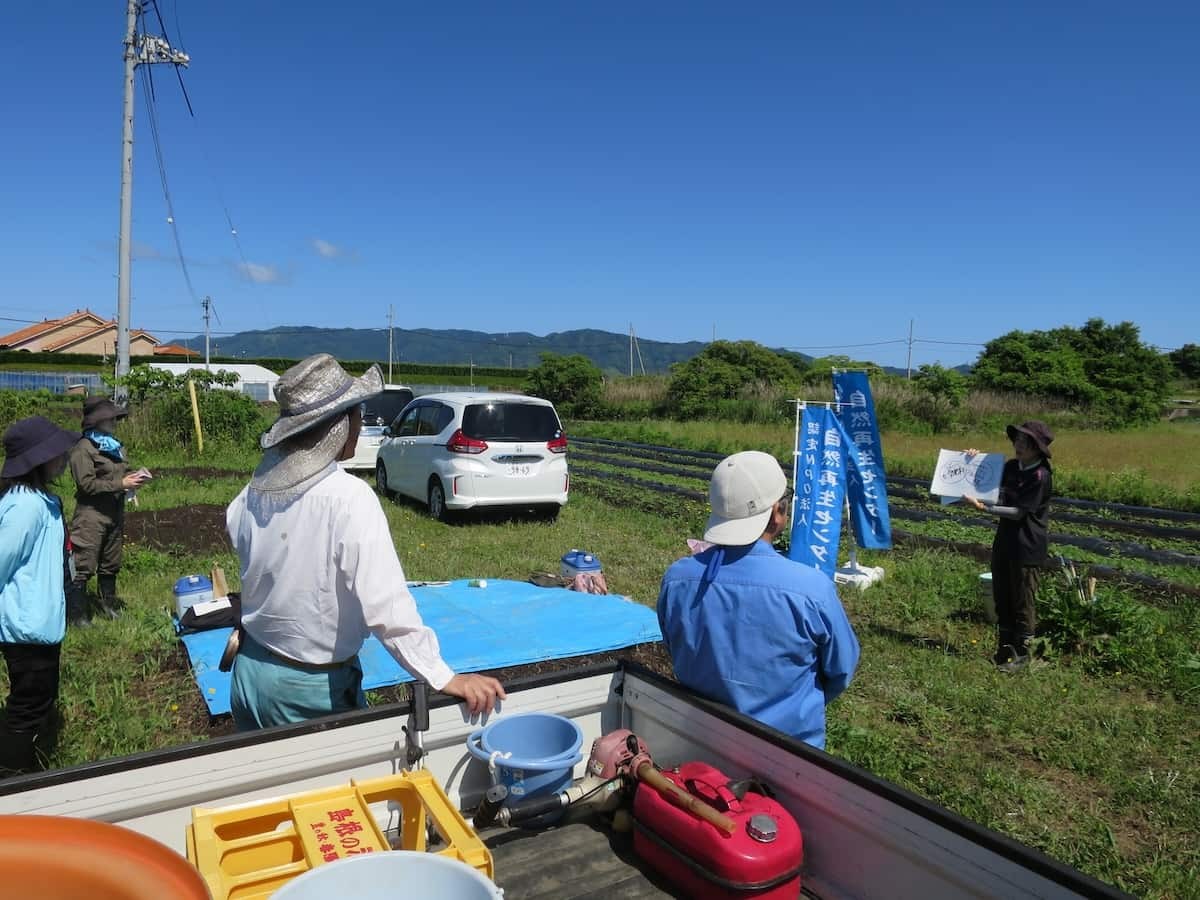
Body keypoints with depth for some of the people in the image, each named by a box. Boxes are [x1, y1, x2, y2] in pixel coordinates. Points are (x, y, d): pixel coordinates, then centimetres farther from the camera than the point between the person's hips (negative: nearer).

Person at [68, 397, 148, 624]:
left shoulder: (115, 446, 15)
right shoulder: (83, 449, -10)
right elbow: (86, 483, -17)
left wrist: (133, 478, 5)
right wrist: (121, 484, -19)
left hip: (115, 514, 8)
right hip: (92, 516, -8)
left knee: (111, 565, 16)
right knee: (83, 567, -6)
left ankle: (108, 604, 30)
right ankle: (76, 614, 1)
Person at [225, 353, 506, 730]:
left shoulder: (254, 489, -8)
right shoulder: (349, 498, -25)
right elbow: (385, 606, -29)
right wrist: (445, 679, -26)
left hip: (250, 670, 6)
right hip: (313, 687, -5)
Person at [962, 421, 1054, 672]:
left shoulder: (1040, 476, -16)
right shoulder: (1011, 467, 5)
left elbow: (1019, 512, -19)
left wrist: (983, 507, -25)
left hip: (1028, 547, -7)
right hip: (1005, 541, 7)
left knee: (1023, 603, 4)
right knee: (1001, 598, 15)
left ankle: (1021, 653, 18)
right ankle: (1005, 647, 29)